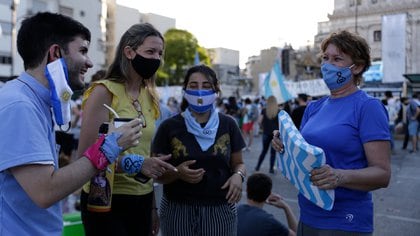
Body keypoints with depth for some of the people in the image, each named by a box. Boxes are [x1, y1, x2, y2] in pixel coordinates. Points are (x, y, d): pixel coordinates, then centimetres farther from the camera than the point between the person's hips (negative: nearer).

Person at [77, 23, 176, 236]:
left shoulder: (149, 96, 8)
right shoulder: (104, 92, -11)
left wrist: (153, 206, 12)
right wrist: (136, 164, -23)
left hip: (142, 200, 6)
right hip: (106, 200, -6)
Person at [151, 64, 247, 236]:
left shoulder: (228, 125, 1)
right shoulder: (169, 127, -5)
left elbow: (238, 164, 10)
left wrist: (238, 175, -11)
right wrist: (177, 173, -19)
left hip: (220, 210, 2)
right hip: (177, 210, -1)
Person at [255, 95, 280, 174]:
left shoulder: (264, 110, -2)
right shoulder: (279, 111, -4)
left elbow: (259, 121, -5)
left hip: (266, 133, 1)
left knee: (264, 150, 16)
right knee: (273, 152, 6)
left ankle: (258, 166, 16)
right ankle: (271, 169, 9)